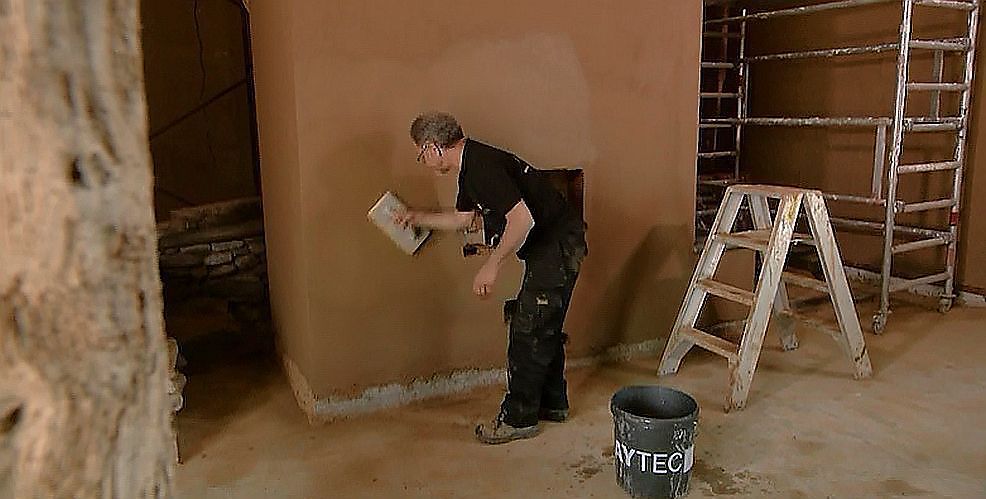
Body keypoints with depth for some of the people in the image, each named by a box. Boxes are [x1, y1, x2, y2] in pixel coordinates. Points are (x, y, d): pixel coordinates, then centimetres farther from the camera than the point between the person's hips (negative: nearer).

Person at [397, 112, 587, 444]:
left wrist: (492, 265, -23)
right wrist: (418, 218, 31)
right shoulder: (470, 167, 11)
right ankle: (552, 403, 33)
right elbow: (463, 218, 27)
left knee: (527, 332, -2)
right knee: (544, 329, 19)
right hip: (555, 248, 10)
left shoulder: (481, 165, -22)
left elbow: (523, 218, -31)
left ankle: (519, 418, 11)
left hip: (556, 248, -10)